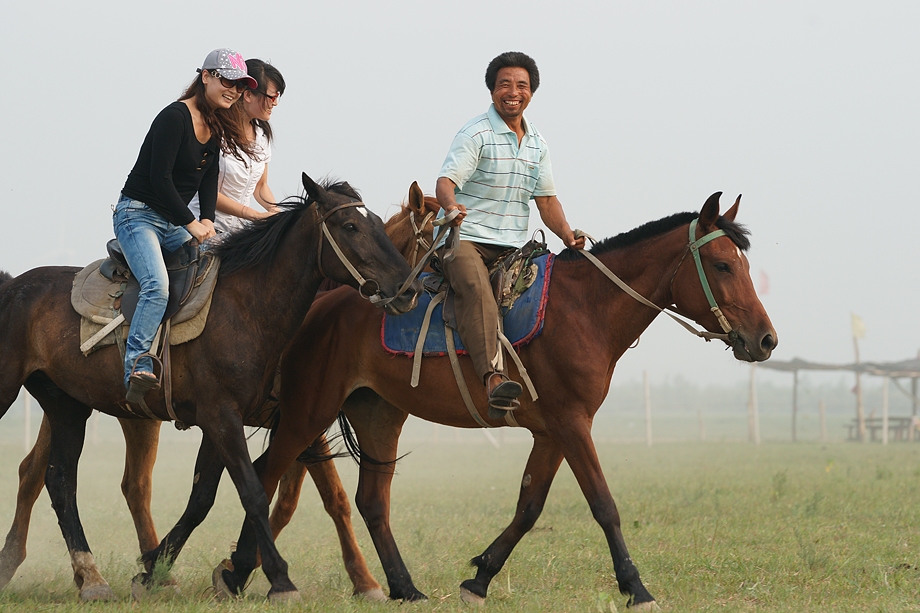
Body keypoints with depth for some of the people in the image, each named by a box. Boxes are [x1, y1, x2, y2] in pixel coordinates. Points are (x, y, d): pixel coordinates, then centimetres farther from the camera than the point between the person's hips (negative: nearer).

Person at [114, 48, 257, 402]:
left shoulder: (216, 127, 10)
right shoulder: (175, 117, -16)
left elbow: (208, 179, 11)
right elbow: (160, 178, -21)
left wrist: (207, 220, -7)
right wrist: (191, 224, -18)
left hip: (174, 223, 9)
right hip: (138, 215, -9)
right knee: (158, 285, -28)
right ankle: (137, 368, -35)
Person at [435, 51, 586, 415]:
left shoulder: (536, 143, 16)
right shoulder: (475, 133, -5)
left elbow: (546, 199, 17)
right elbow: (446, 181, -17)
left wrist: (567, 235, -1)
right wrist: (451, 207, -40)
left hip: (512, 248, 8)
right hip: (465, 239, -8)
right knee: (476, 290, -34)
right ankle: (493, 378, -51)